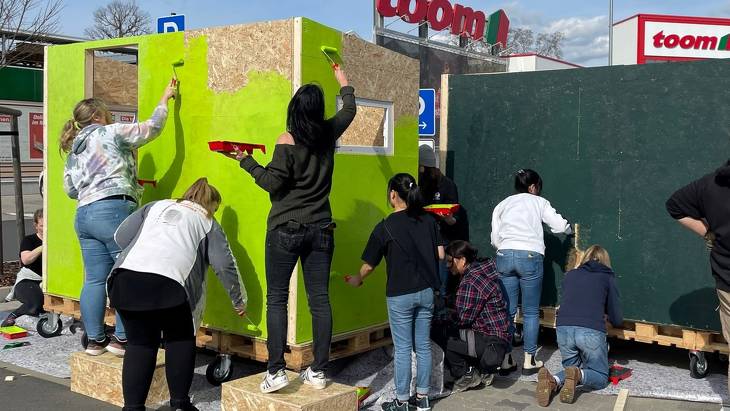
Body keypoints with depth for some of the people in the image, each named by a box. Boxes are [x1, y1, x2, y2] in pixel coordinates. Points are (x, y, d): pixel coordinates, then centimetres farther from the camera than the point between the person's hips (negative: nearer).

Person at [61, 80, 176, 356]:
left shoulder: (74, 150, 22)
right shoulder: (110, 133, 2)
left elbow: (70, 189, 21)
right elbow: (151, 128, 4)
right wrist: (165, 99, 15)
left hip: (84, 215, 8)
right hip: (113, 211, -8)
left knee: (95, 279, 8)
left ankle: (95, 340, 11)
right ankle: (122, 338, -5)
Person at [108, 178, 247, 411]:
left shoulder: (156, 206, 30)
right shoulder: (207, 223, 24)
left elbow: (121, 236, 23)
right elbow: (225, 265, 17)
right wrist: (239, 302, 29)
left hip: (125, 278, 3)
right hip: (168, 284, -3)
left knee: (140, 343, 16)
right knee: (179, 340, 19)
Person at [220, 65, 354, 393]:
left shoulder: (288, 141, -10)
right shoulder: (328, 134, 4)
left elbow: (272, 183, -11)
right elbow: (349, 110, 23)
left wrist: (245, 160, -1)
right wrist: (344, 82, 39)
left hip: (286, 230, -4)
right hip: (320, 230, 4)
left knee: (276, 298, 2)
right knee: (319, 298, 5)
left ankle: (276, 371, -2)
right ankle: (318, 371, 9)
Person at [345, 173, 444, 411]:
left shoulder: (385, 227, -11)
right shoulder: (429, 220, 1)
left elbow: (369, 265, -4)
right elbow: (440, 254, 4)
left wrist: (357, 280, 16)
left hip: (400, 295, -4)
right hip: (426, 292, 5)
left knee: (403, 349, 4)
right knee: (423, 346, 12)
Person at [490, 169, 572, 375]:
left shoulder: (502, 205, 21)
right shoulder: (538, 202, 12)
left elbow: (495, 238, 13)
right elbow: (559, 225, 3)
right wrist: (570, 230, 24)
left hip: (504, 256, 3)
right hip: (530, 257, -3)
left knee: (507, 311, 7)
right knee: (531, 312, 5)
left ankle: (506, 360, 9)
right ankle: (529, 361, 8)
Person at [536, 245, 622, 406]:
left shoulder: (570, 275, 23)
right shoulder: (607, 278, 15)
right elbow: (617, 319, 15)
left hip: (563, 329, 3)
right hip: (591, 331, -3)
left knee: (573, 367, 25)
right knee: (600, 377, 17)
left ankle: (553, 381, -8)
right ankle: (578, 375, -16)